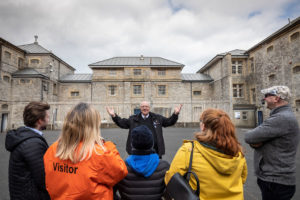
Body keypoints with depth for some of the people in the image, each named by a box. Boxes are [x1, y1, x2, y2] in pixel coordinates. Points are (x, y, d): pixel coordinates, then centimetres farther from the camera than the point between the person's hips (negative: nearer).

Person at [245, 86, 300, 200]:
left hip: (276, 182, -9)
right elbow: (263, 136, 8)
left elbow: (249, 137, -26)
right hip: (272, 177, 9)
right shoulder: (283, 116, 12)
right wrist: (255, 142, -13)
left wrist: (253, 140, -5)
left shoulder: (282, 118, -23)